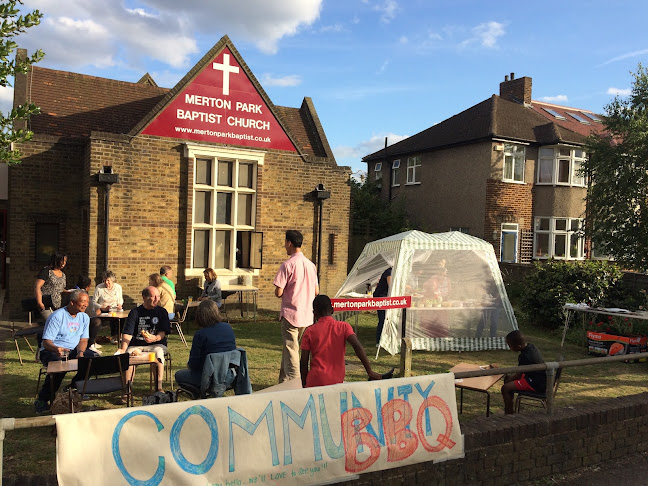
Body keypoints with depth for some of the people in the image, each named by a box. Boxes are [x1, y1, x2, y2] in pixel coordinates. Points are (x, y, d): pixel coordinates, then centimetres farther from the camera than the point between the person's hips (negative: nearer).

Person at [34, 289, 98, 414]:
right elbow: (46, 342, -18)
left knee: (93, 357, -20)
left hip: (73, 350, 6)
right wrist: (57, 349, -41)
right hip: (51, 350, -6)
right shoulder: (57, 316, -13)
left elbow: (83, 339, 5)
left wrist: (80, 352, -18)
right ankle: (43, 400, -22)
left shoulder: (84, 317, 7)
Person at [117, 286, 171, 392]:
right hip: (136, 345, 1)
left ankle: (159, 388, -34)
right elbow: (127, 333, -5)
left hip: (156, 344, 0)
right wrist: (123, 348, -23)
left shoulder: (162, 312, 8)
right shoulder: (135, 313, 6)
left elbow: (163, 332, -1)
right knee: (128, 356, -30)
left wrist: (155, 338, -24)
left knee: (158, 353, -33)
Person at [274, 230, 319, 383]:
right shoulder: (310, 264, 8)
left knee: (291, 349, -1)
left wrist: (278, 292, 7)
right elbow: (316, 291, 12)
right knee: (289, 347, 19)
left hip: (290, 314, -7)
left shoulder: (287, 265, -13)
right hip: (307, 315, 7)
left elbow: (278, 292, -15)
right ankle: (284, 380, 30)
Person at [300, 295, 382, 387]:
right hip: (337, 381, 1)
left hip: (315, 381, 0)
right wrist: (370, 371, -6)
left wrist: (304, 384, 15)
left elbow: (304, 361, 4)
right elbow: (358, 347, -9)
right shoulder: (344, 326, 3)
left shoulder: (309, 332, 3)